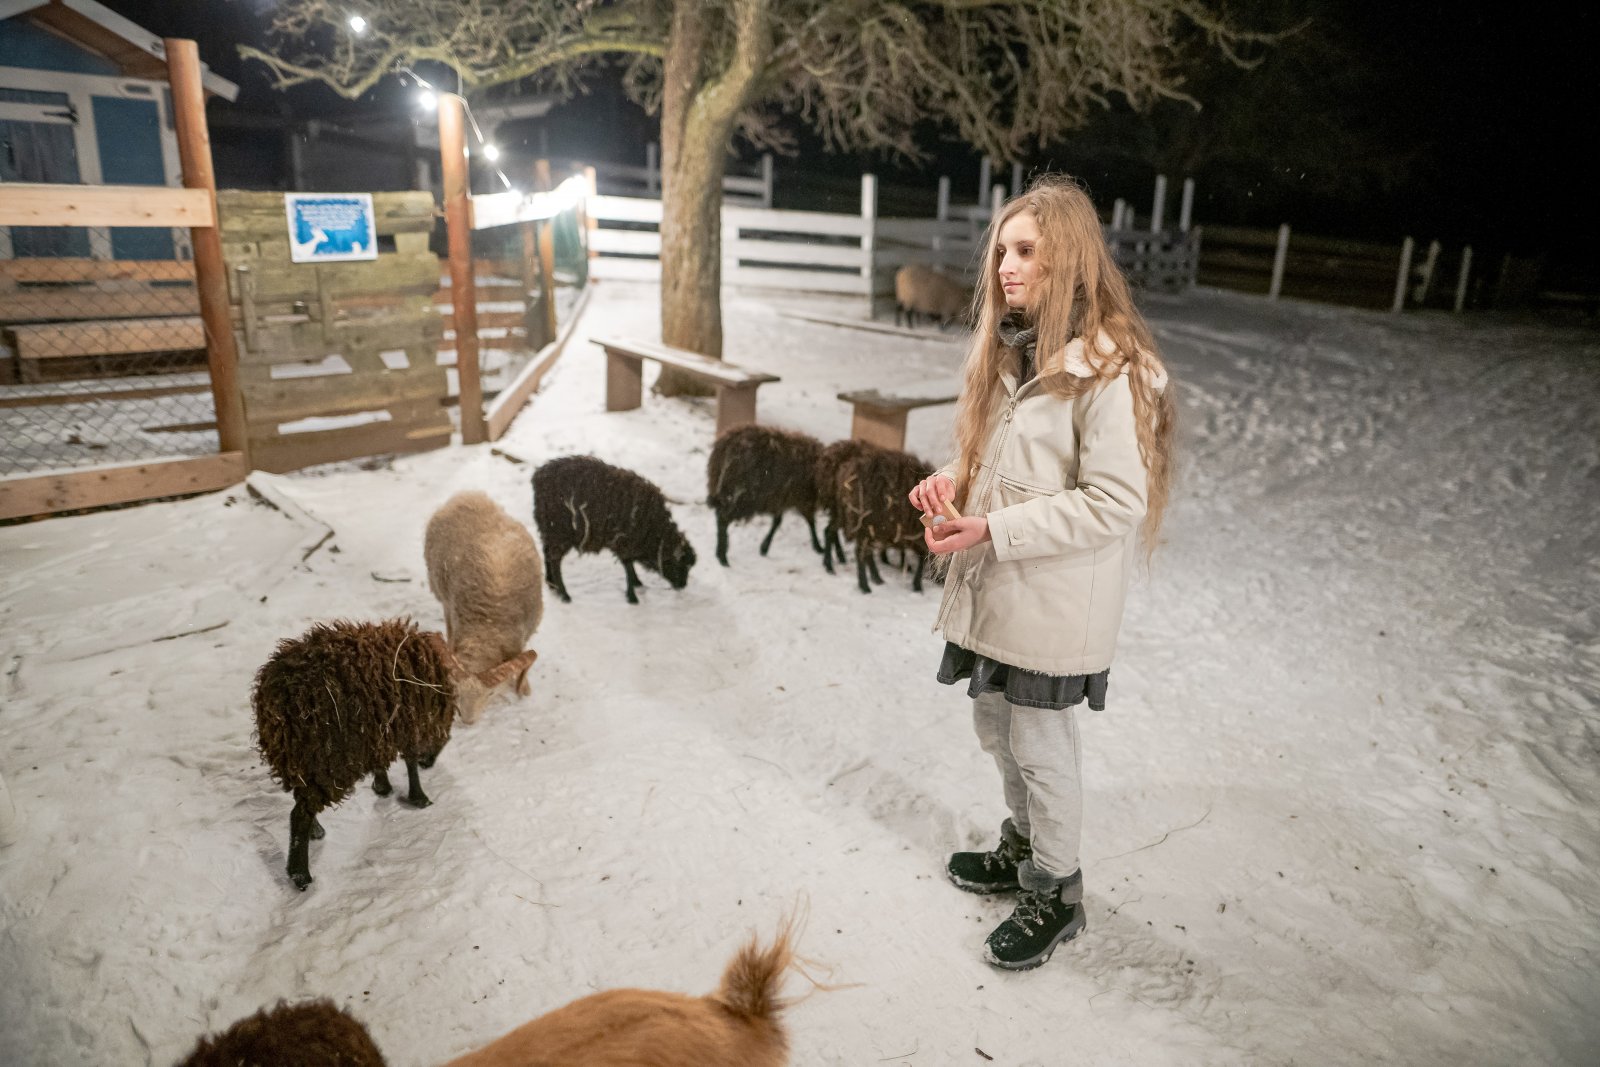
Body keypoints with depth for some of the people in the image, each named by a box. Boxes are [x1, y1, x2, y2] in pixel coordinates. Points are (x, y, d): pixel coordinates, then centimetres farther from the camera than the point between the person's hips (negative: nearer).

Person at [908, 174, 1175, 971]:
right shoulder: (1011, 349, 8)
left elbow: (1113, 503, -22)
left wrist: (994, 531, -24)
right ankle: (1023, 846, 46)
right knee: (995, 725, 22)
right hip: (993, 586, 8)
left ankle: (1054, 895, 30)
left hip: (1053, 601, -8)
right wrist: (952, 482, -2)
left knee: (1040, 747, 7)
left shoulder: (1107, 368, -20)